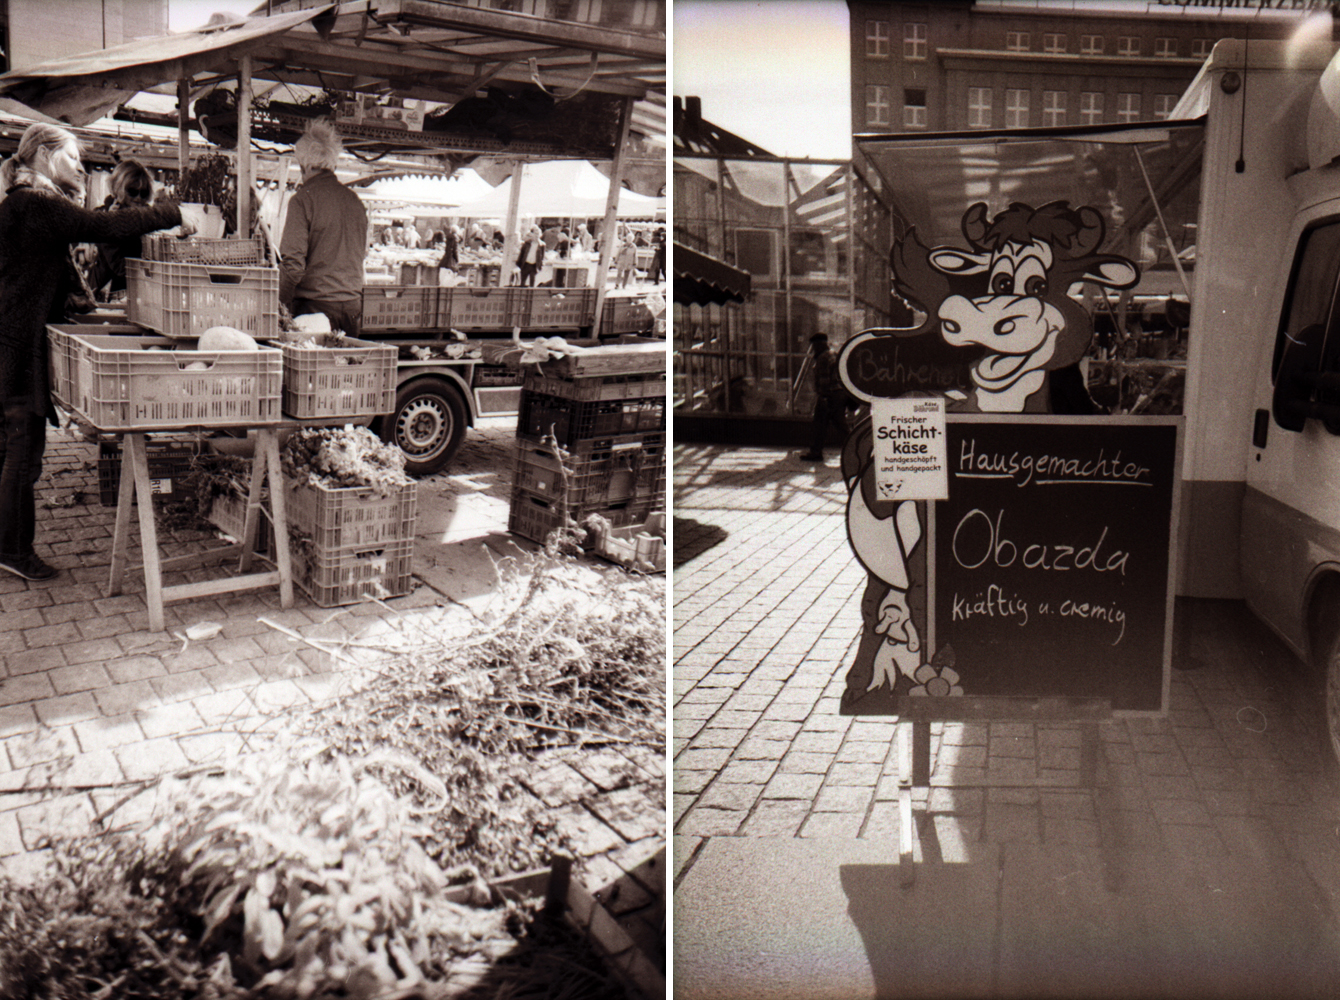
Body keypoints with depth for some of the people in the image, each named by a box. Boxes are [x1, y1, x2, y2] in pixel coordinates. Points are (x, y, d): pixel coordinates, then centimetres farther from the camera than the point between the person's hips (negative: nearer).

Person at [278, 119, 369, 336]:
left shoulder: (304, 198, -9)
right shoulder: (354, 200, 8)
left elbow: (293, 262, -14)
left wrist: (282, 302, -4)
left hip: (316, 305, -6)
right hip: (353, 306, 6)